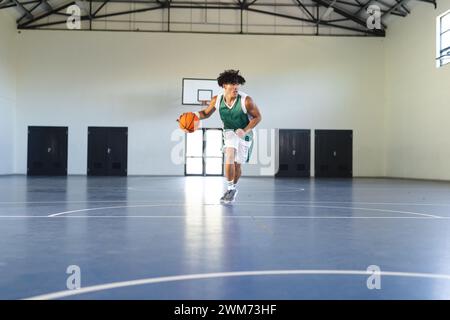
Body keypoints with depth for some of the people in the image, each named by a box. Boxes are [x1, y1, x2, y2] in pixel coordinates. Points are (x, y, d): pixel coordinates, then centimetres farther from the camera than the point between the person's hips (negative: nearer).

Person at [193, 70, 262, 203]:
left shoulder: (246, 100, -26)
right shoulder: (217, 100, -15)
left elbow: (257, 117, -14)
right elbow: (206, 113, 1)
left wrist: (245, 130, -25)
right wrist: (196, 115, -20)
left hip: (244, 133, -2)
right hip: (229, 132, 2)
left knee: (237, 164, 4)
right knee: (229, 157, -20)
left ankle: (234, 188, 32)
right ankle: (230, 189, -3)